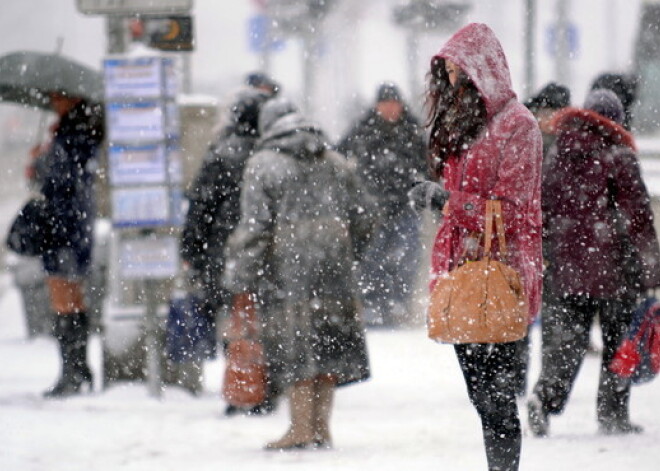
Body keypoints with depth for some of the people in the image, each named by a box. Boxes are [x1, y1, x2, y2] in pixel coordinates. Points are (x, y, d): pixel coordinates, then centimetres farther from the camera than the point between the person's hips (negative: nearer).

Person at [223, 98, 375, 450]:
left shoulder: (263, 165, -3)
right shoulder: (336, 165, 14)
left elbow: (254, 228, -8)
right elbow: (361, 220, 18)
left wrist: (241, 281, -4)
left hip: (287, 269, -5)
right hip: (333, 267, 5)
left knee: (295, 346, -4)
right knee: (328, 341, 9)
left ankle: (302, 428, -6)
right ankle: (321, 427, 11)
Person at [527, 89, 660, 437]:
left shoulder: (559, 156, 8)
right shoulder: (618, 157, -7)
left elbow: (542, 212, 11)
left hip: (566, 267, 4)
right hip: (613, 265, -4)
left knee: (567, 335, 5)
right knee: (617, 340, 8)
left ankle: (545, 395, -17)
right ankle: (612, 414, 10)